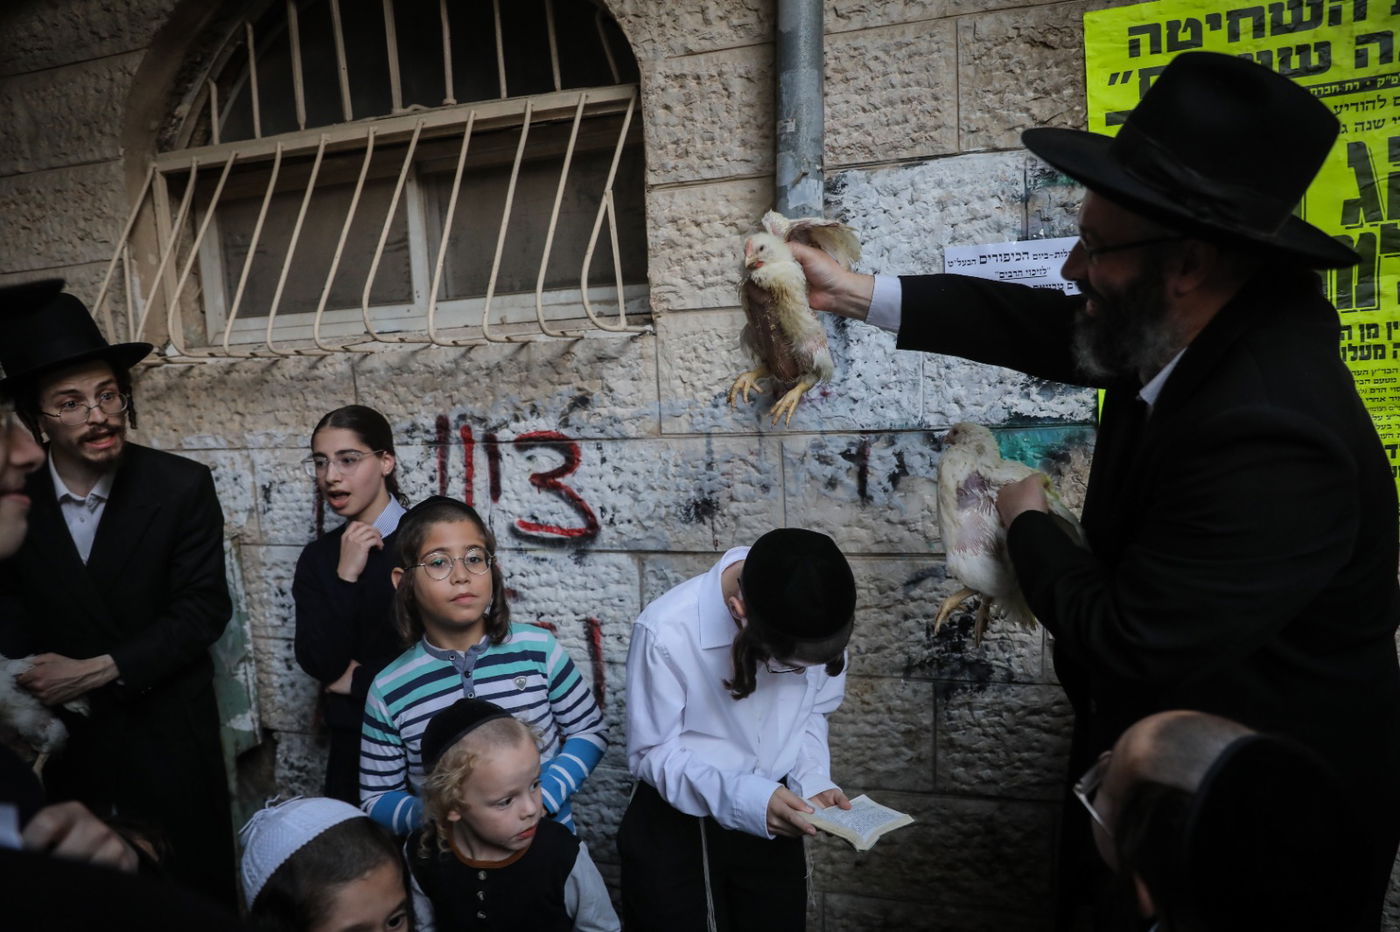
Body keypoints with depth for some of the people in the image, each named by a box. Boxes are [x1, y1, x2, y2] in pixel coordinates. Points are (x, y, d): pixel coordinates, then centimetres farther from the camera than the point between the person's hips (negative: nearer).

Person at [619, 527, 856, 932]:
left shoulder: (812, 619, -17)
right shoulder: (667, 631, -29)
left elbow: (812, 713, 2)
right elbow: (651, 754, -18)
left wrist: (813, 782, -15)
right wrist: (744, 798, -30)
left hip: (772, 820, 4)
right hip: (676, 828, -3)